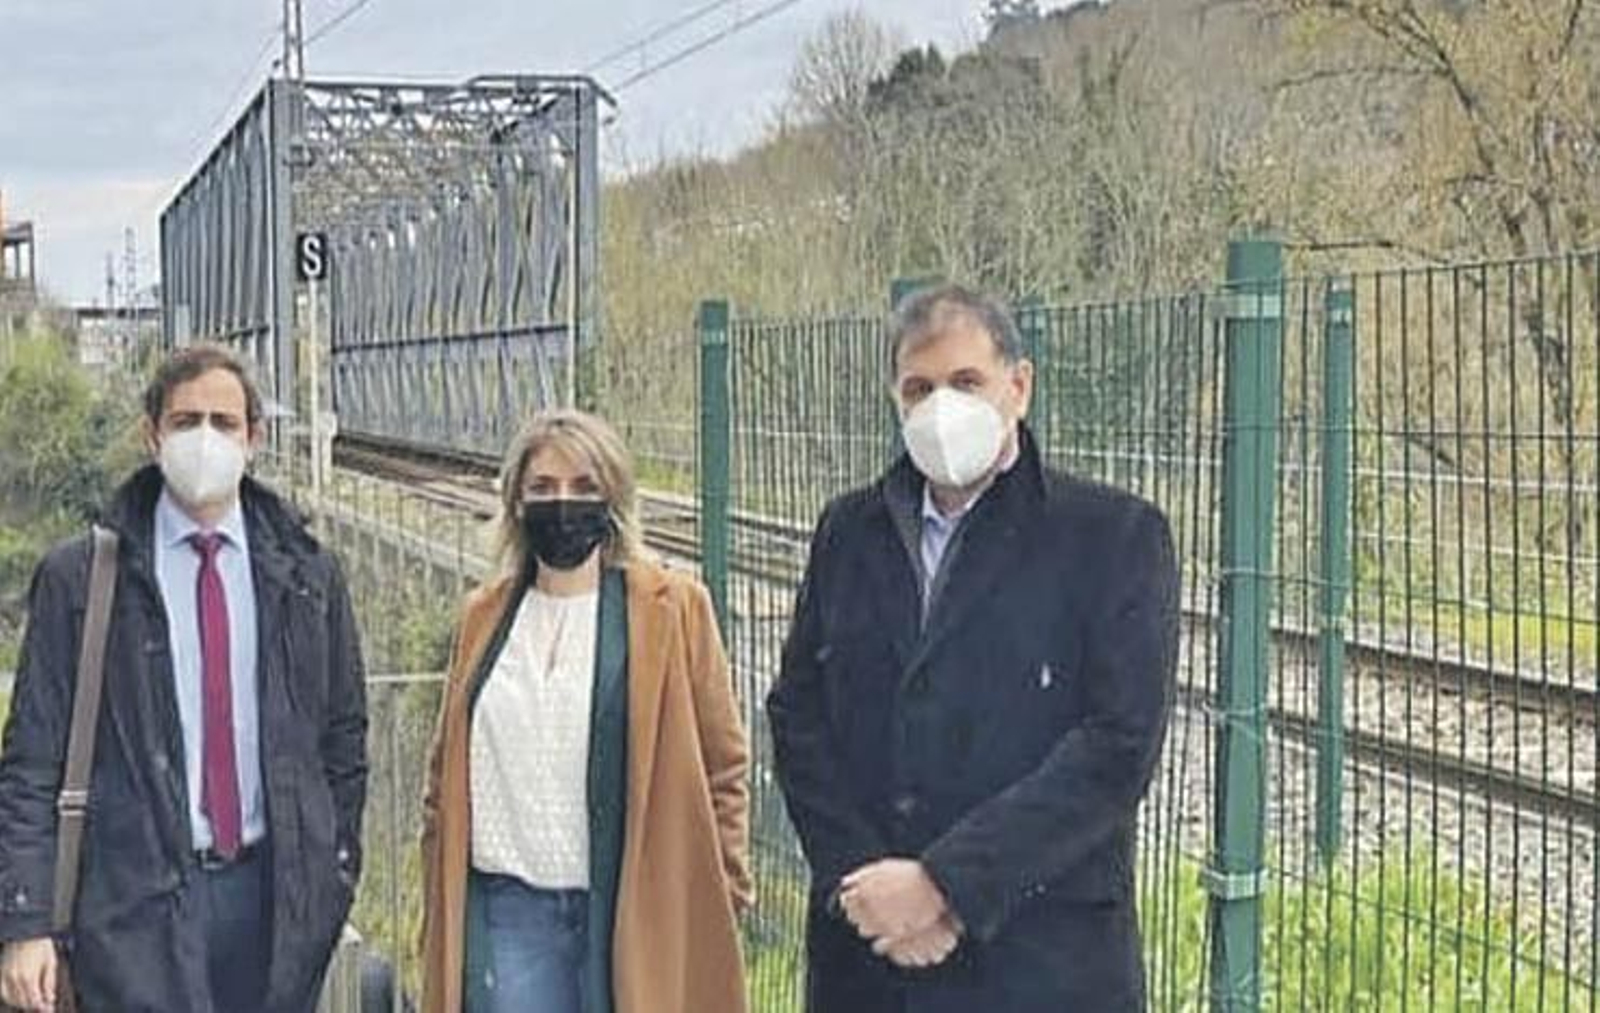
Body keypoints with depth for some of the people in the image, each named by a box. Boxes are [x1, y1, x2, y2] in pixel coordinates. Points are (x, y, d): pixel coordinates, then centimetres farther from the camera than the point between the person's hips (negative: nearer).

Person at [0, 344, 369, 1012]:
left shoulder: (306, 576, 7)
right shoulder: (77, 579, -1)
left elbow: (344, 738, 13)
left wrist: (334, 878, 8)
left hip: (275, 897, 3)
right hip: (137, 904, -2)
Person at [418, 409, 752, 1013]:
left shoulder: (674, 609, 0)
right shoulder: (486, 616, 12)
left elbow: (722, 766, 2)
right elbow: (447, 772, 16)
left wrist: (718, 899, -2)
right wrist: (439, 909, 12)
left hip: (636, 912, -3)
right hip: (508, 911, 3)